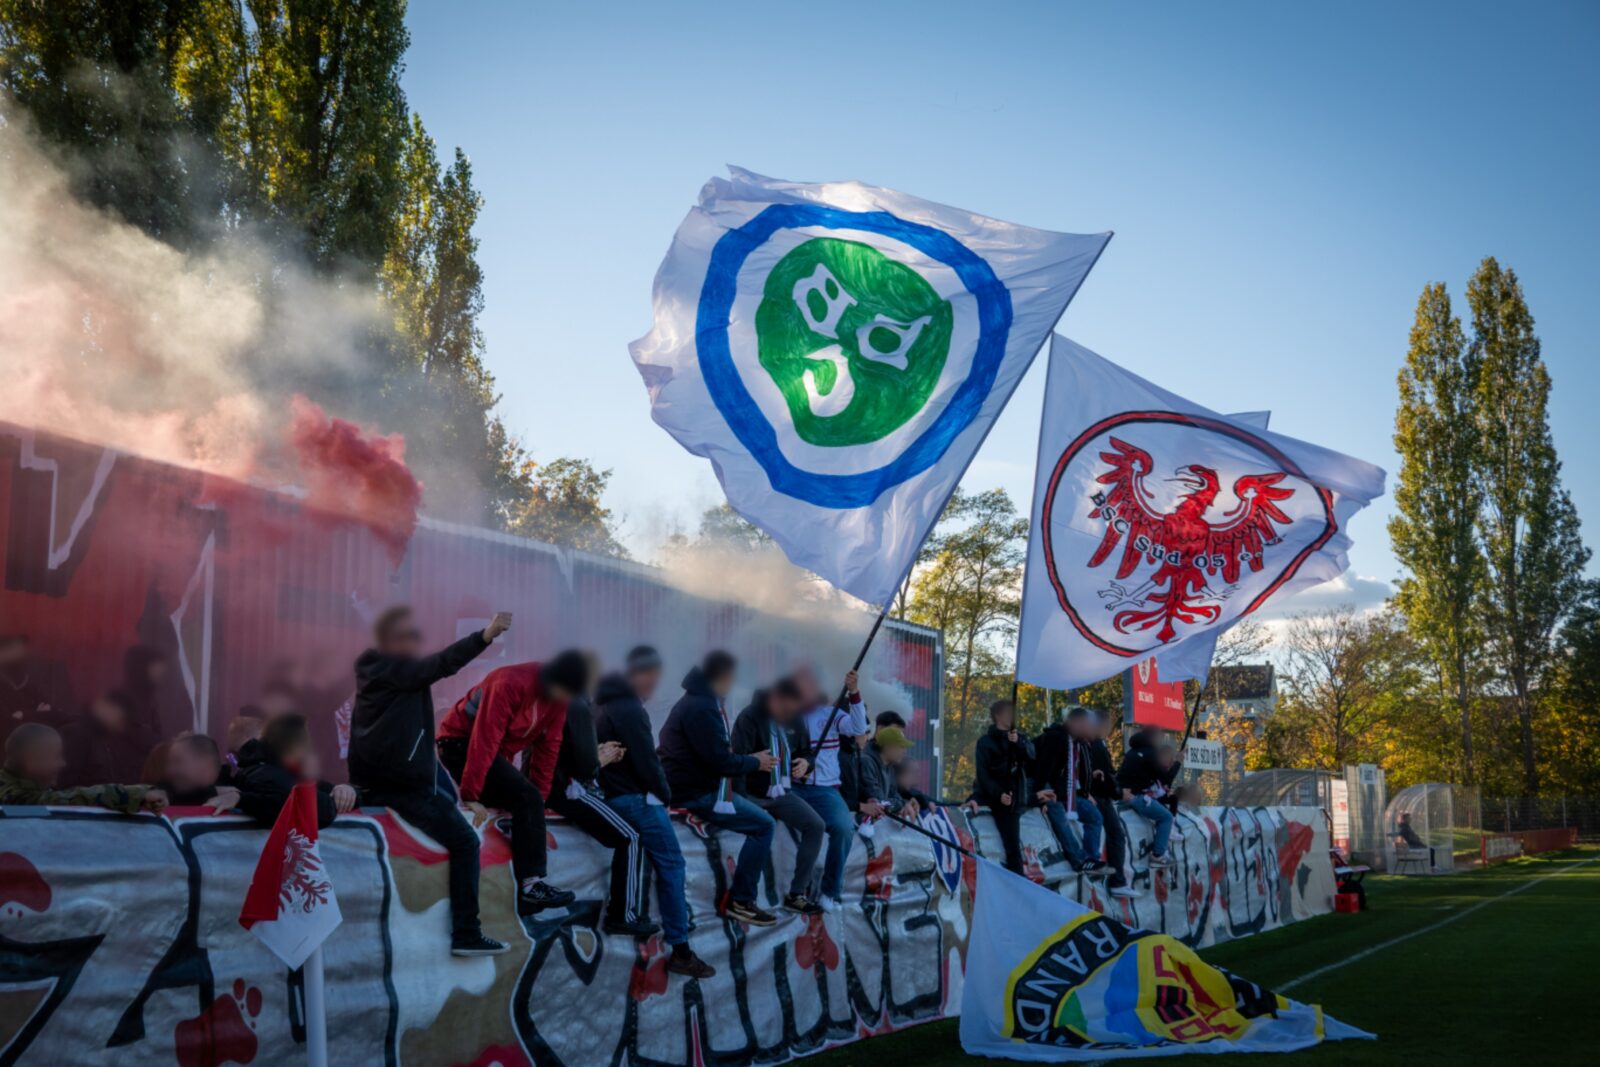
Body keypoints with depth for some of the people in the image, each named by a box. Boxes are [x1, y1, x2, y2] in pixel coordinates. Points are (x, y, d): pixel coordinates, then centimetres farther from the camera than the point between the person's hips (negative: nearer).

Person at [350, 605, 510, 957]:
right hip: (401, 786, -10)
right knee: (464, 842, -7)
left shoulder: (377, 671, 16)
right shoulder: (394, 669, -12)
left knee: (447, 802, 30)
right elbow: (439, 665, -28)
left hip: (375, 781, 10)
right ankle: (466, 934, -9)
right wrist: (484, 637, -38)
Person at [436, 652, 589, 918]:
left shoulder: (557, 696, -3)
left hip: (496, 754, 9)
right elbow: (485, 740, -29)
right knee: (526, 799, -23)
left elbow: (548, 748, -1)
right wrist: (470, 795, -30)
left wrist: (539, 801, -2)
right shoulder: (509, 684, -27)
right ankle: (532, 884, -26)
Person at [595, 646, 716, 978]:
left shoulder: (612, 704, 16)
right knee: (671, 864, -10)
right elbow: (645, 761, -19)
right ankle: (680, 950, -13)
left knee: (665, 864, 18)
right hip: (635, 798, -11)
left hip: (620, 794, 11)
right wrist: (664, 795, -5)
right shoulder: (629, 709, -16)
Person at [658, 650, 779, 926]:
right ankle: (740, 902, -8)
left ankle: (736, 895, 18)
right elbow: (721, 762, -21)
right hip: (697, 793, -11)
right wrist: (755, 763, -6)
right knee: (763, 825, -12)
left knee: (758, 818, 19)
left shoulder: (696, 700, 16)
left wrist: (748, 759, 7)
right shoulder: (702, 709, -18)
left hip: (693, 784, 11)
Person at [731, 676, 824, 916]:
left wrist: (805, 763, -5)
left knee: (816, 826, -9)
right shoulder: (750, 717, -14)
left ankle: (796, 894, -3)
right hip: (753, 795, -6)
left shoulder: (794, 719, 7)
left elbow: (806, 751, 19)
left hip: (782, 793, 6)